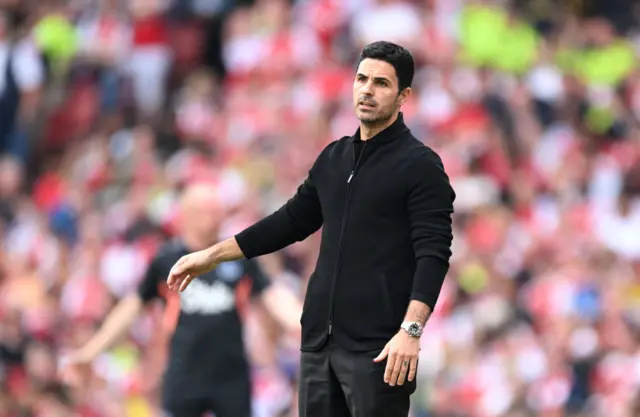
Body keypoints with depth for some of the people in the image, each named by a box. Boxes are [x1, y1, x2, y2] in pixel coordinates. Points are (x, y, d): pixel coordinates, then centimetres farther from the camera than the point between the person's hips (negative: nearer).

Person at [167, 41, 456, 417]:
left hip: (376, 346, -7)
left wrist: (411, 330, -26)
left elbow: (434, 254, -14)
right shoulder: (334, 158, 15)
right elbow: (293, 221, 26)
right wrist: (212, 255, 24)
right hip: (320, 340, 7)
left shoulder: (420, 166, -7)